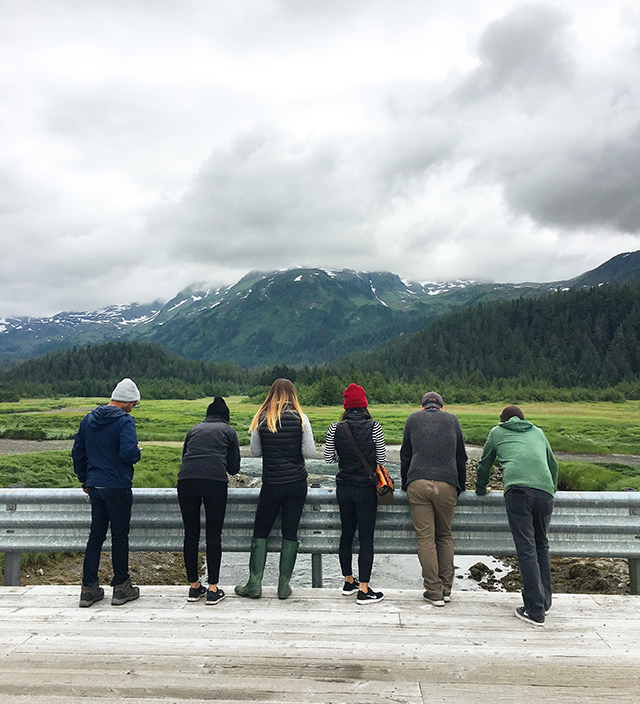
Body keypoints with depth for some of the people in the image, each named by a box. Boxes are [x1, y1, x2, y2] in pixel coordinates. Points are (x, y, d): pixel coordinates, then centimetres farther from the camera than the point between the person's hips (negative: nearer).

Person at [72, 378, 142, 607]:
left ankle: (89, 588, 17)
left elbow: (77, 453, 14)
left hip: (94, 487, 6)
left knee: (95, 536, 14)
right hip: (118, 488, -6)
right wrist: (137, 451, -4)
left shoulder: (88, 420, 10)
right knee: (119, 537, 5)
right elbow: (129, 453, -27)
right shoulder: (124, 421, -14)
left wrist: (84, 479, 22)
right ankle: (121, 587, 14)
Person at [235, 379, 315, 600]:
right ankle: (284, 585, 13)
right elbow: (309, 452, -6)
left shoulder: (261, 419, -4)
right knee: (290, 532, 9)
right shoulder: (300, 418, -6)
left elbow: (255, 451, 2)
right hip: (297, 483, 1)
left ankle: (254, 584, 12)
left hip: (271, 484, 0)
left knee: (260, 532, 12)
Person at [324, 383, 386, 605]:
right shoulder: (373, 427, -11)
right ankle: (363, 591, 7)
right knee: (366, 538, 3)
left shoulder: (335, 428, -5)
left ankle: (349, 582, 30)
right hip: (366, 487, -3)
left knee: (346, 534, 17)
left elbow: (328, 458, 3)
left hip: (344, 486, 3)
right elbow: (381, 459, -4)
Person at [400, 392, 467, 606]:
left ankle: (434, 592, 4)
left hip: (418, 484, -1)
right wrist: (460, 487, 27)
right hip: (446, 485, 1)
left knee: (425, 537, 2)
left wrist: (405, 484, 26)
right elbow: (461, 458, 18)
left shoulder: (413, 419, 16)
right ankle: (446, 588, 16)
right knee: (445, 536, 14)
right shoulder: (452, 420, 17)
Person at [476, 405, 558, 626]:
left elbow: (484, 464, 30)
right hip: (545, 492, 4)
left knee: (526, 548, -4)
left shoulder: (497, 432, 24)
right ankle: (544, 601, 24)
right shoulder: (538, 432, 30)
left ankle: (535, 610, -3)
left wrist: (481, 489, 45)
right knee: (541, 545, 17)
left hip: (517, 490, -3)